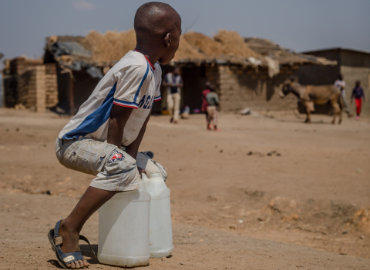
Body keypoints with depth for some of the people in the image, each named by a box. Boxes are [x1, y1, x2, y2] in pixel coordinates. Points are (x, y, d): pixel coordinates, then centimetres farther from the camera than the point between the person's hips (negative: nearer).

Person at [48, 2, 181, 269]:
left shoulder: (154, 69, 5)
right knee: (122, 167, -36)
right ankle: (68, 229, -28)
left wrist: (133, 155, -1)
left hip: (102, 145, 11)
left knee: (153, 171, 19)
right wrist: (121, 158, -22)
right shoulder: (136, 68, -26)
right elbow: (117, 119, -26)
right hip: (75, 142, -11)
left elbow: (142, 119, 5)